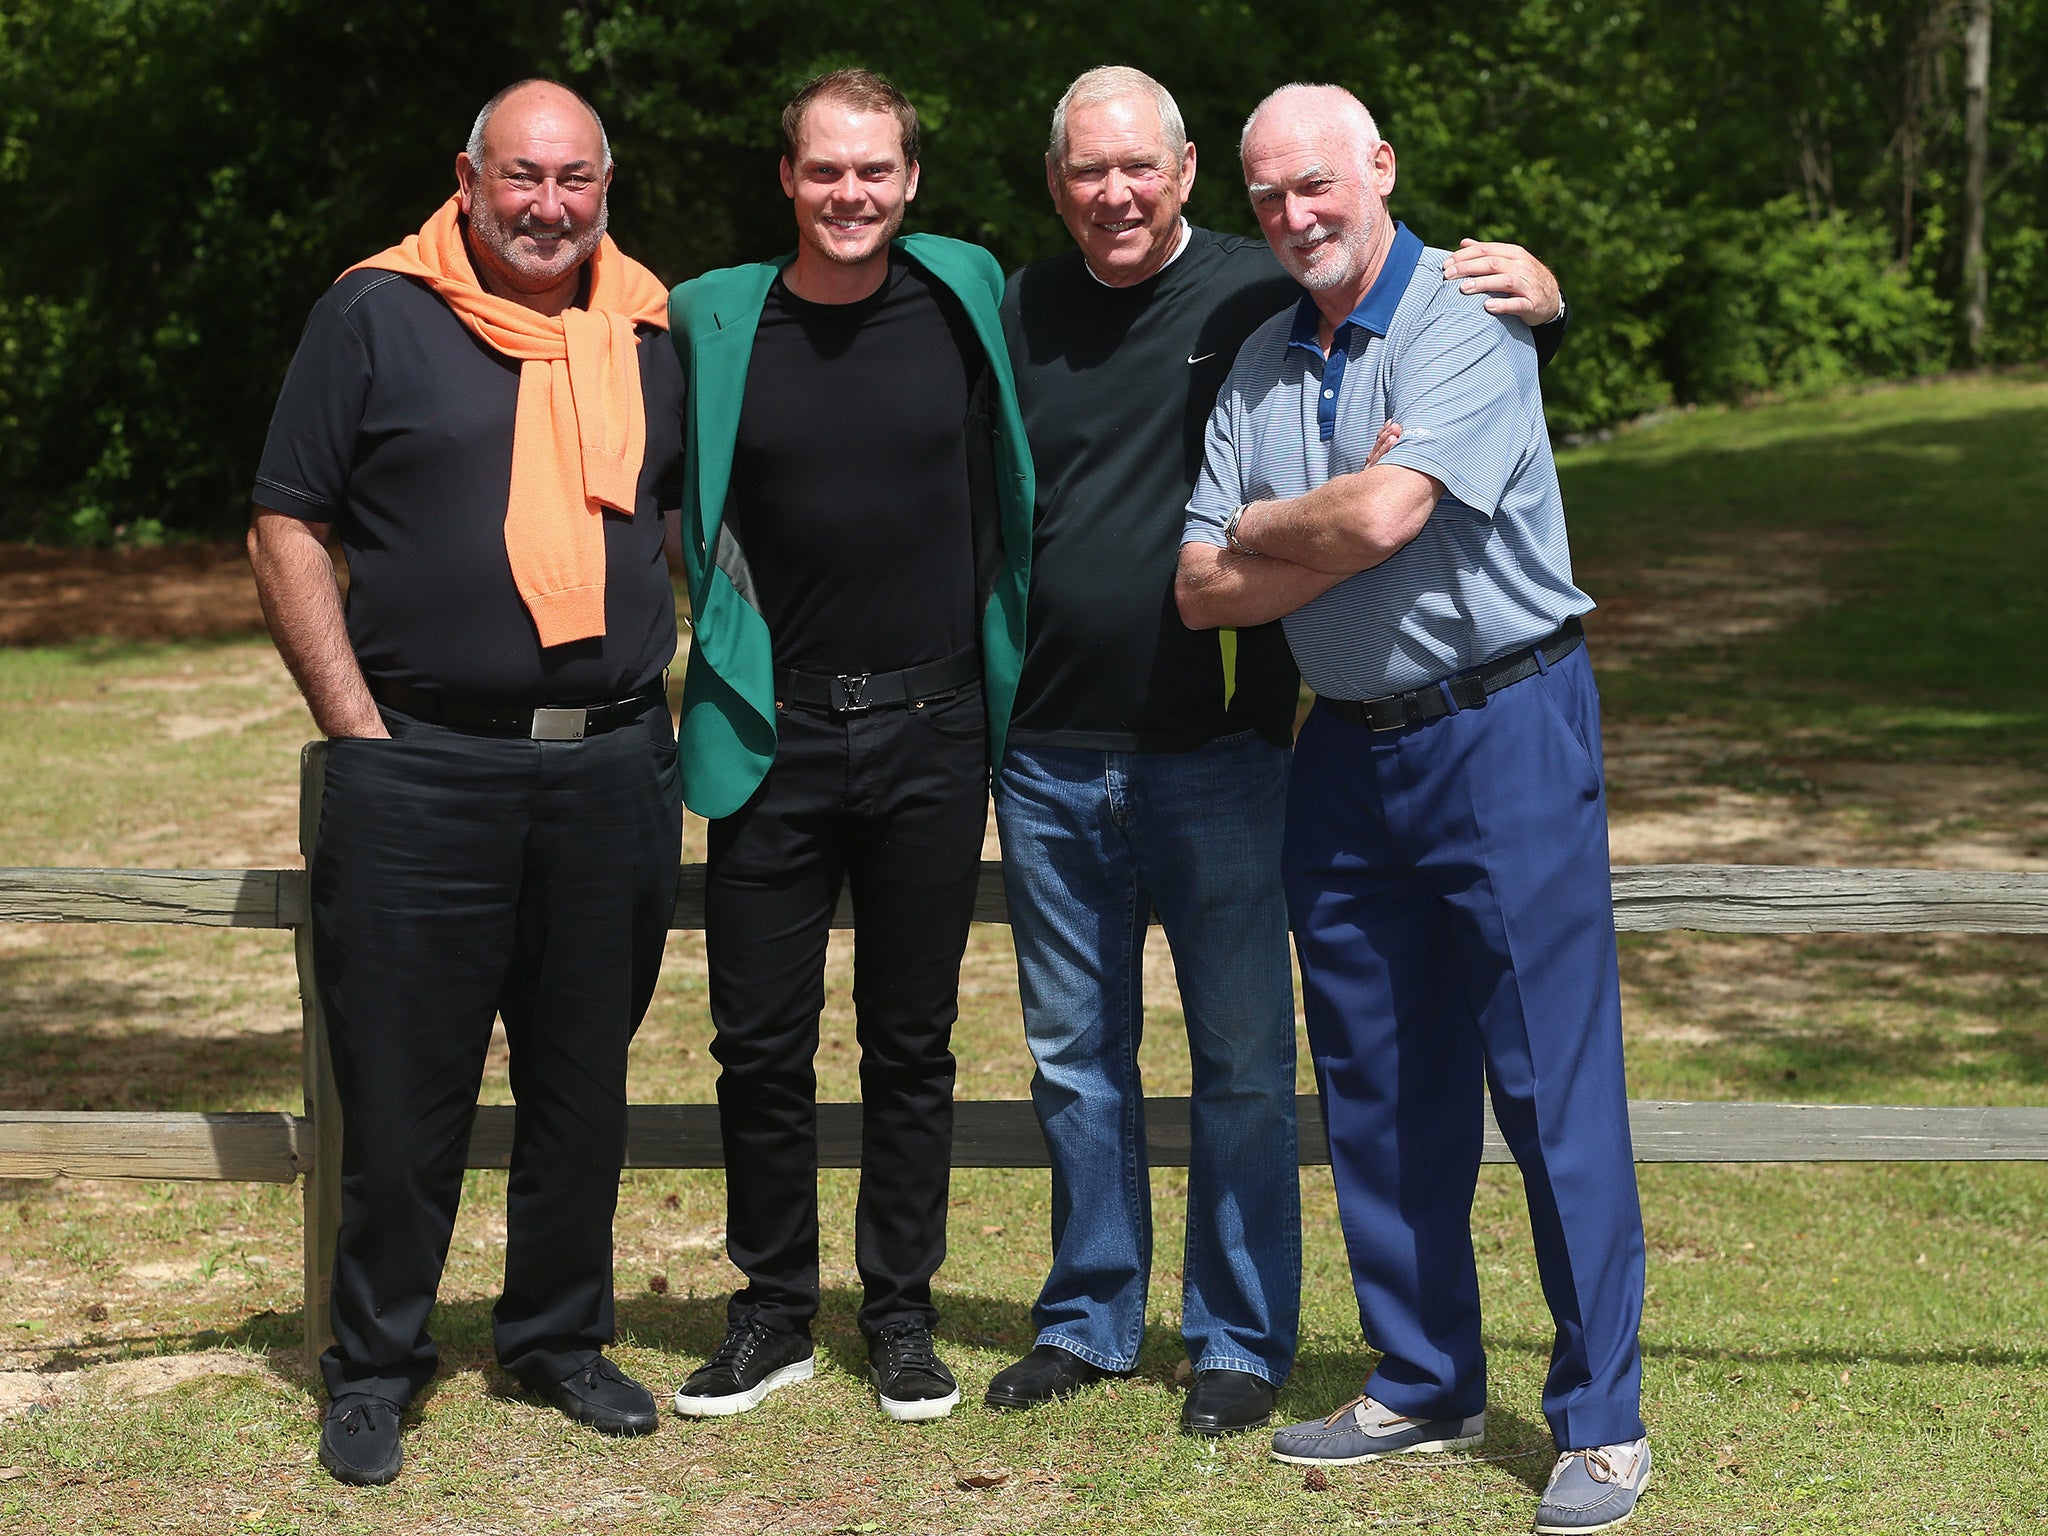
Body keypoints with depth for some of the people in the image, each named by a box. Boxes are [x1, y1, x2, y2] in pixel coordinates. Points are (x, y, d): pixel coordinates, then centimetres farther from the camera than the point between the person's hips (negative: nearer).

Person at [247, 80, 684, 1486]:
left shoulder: (655, 333, 10)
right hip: (423, 772, -3)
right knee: (404, 1082, 2)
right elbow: (288, 528, -1)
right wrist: (358, 726, -7)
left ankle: (562, 1335, 28)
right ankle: (376, 1366, 17)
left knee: (586, 1078, 12)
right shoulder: (377, 316, 0)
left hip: (614, 770, 3)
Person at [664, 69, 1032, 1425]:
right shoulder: (713, 324, 0)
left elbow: (1011, 490, 17)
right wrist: (724, 649, 4)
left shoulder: (970, 299, 2)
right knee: (761, 1042, 4)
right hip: (775, 737, 0)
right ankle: (776, 1312, 20)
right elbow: (664, 510, 12)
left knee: (913, 1043, 8)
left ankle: (903, 1313, 21)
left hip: (932, 729, 0)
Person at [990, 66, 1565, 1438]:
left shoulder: (1263, 293, -4)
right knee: (1076, 1057, 14)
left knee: (1242, 1061, 5)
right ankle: (1091, 1320, 27)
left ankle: (1241, 1339, 18)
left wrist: (1538, 295, -20)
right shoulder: (1021, 313, 8)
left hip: (1218, 753, -3)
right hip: (1051, 753, 4)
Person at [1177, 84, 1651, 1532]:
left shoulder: (1469, 319, -10)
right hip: (1348, 749, 7)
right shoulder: (1259, 366, 10)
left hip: (1505, 730, -6)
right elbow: (1203, 589, 4)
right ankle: (1426, 1385, 24)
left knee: (1555, 1082, -5)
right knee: (1379, 1087, 11)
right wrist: (1332, 535, -11)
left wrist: (1258, 526, -5)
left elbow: (1383, 515, -23)